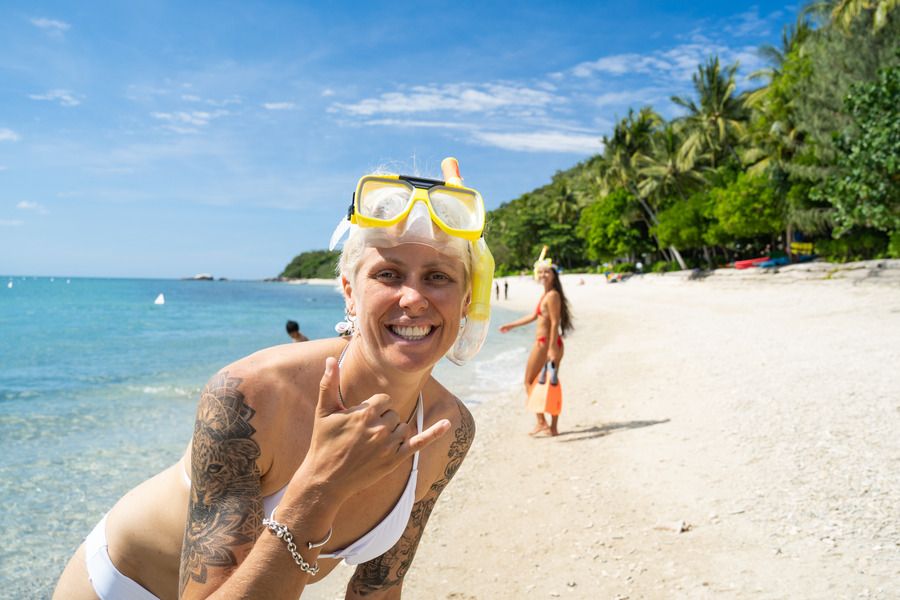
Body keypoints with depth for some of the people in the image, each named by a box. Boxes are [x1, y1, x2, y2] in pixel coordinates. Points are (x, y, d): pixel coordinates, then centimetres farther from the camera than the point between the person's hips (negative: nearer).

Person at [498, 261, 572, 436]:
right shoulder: (546, 294, 13)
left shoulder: (552, 295, -15)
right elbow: (534, 316, 24)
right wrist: (511, 325, 32)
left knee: (529, 381, 3)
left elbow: (555, 323, -21)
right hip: (547, 343, 9)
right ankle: (553, 427, 13)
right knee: (552, 383, 9)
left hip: (545, 343, -9)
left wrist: (552, 348, -24)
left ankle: (541, 422, 3)